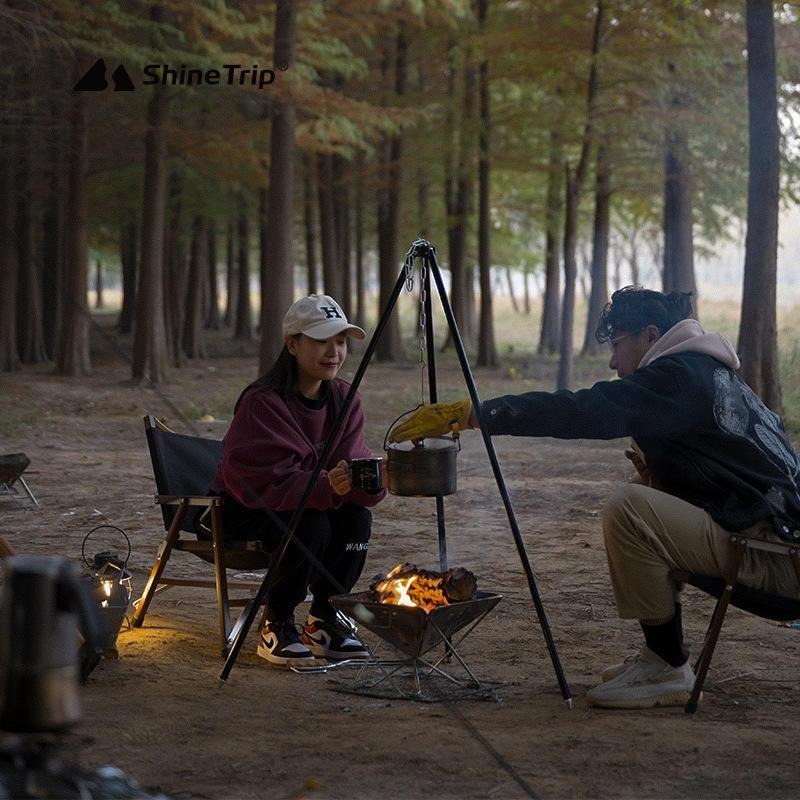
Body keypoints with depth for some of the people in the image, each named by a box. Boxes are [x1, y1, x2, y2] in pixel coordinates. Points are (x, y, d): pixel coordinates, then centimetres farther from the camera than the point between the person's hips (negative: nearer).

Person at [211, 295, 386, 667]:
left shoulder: (344, 399, -3)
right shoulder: (262, 402, -24)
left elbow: (352, 468, -8)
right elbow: (262, 481, -29)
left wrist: (373, 479, -32)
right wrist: (324, 487, -42)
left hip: (304, 505, 6)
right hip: (244, 510, -6)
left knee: (357, 516, -20)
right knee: (312, 525, -31)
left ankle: (324, 621, -4)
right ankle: (276, 628, -12)